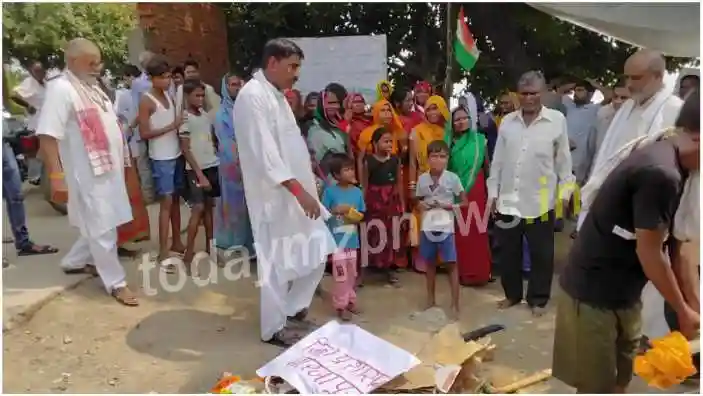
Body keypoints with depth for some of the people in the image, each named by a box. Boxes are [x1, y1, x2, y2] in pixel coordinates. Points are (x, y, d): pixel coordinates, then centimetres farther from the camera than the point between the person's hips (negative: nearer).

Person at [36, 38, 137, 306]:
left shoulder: (92, 87, 13)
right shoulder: (61, 89, -15)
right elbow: (47, 136, -21)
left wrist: (121, 159, 21)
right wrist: (57, 177, -26)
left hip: (109, 169, 9)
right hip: (89, 174, -9)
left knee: (99, 226, 20)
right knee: (102, 229, 0)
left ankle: (74, 262, 40)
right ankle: (116, 282, 12)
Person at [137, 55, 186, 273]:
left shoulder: (169, 96, 10)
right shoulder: (146, 101, -10)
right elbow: (144, 133, -16)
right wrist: (171, 126, -18)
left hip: (177, 155, 7)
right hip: (161, 159, -7)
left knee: (176, 199, 13)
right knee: (166, 201, -8)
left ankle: (176, 242, 25)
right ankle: (163, 253, -3)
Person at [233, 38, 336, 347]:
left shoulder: (275, 94, 15)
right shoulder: (253, 95, -15)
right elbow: (265, 153, -23)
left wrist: (305, 188, 17)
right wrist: (298, 189, -25)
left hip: (296, 191, 10)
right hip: (275, 195, -9)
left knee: (315, 254, 14)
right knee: (277, 263, 2)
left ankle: (292, 309, 32)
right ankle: (274, 328, 20)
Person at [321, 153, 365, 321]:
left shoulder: (357, 191, 1)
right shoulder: (330, 191, -11)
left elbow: (362, 214, 9)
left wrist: (357, 217, -12)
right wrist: (336, 210, -22)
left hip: (352, 239, 5)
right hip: (336, 240, -5)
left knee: (352, 273, 18)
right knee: (340, 274, 0)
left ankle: (350, 300, 34)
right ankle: (341, 305, 14)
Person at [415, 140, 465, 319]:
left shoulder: (452, 178, -7)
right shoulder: (422, 179, 0)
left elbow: (464, 201, 0)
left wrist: (450, 206, -15)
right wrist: (422, 206, -10)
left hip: (446, 227, -3)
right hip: (427, 227, 3)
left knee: (451, 264, -1)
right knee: (430, 263, 13)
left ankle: (455, 305, 7)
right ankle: (430, 301, 27)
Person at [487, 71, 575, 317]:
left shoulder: (557, 120, -3)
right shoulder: (507, 121, 5)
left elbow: (563, 160, 1)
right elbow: (497, 160, 8)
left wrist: (565, 192, -1)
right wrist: (493, 192, 6)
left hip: (540, 202, -2)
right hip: (508, 200, 3)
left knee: (541, 254, 10)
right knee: (508, 252, 14)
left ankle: (538, 299, 27)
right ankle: (512, 294, 32)